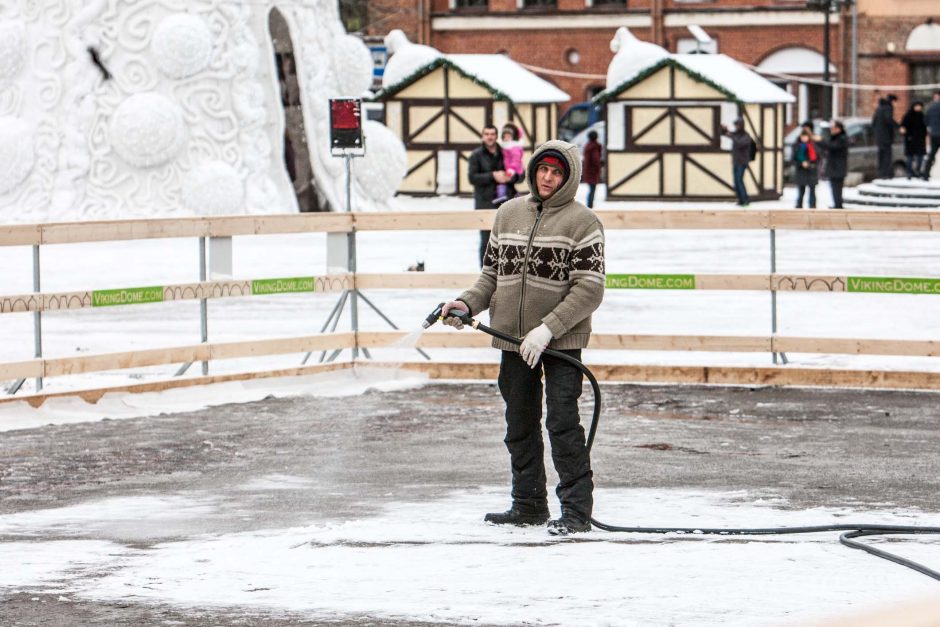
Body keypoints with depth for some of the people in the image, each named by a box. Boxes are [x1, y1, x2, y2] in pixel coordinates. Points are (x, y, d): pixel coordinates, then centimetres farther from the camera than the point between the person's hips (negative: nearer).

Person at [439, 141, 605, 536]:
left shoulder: (582, 222, -6)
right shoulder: (509, 214, 11)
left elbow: (589, 289, -13)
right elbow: (493, 273, 17)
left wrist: (547, 329, -21)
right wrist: (468, 303, -2)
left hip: (561, 340, -6)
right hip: (513, 339, 6)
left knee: (562, 422, -10)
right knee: (520, 425, 12)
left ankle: (576, 508, -5)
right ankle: (529, 504, 23)